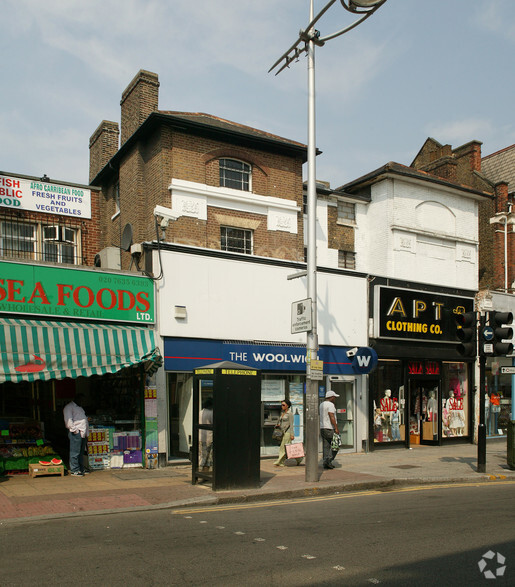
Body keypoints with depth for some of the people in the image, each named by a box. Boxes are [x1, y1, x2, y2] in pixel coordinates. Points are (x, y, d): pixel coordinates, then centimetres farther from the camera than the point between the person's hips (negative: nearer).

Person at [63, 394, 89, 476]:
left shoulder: (79, 407, 26)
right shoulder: (69, 407, -3)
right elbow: (68, 420, -13)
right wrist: (74, 429, -18)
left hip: (83, 432, 9)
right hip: (76, 432, -9)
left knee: (81, 452, 13)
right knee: (75, 452, -7)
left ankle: (81, 468, 19)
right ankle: (74, 470, -3)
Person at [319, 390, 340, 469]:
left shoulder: (322, 404, 16)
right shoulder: (330, 404, -12)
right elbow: (332, 417, -19)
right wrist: (336, 428, -19)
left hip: (322, 427, 8)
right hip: (329, 428, -8)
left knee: (326, 446, 7)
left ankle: (325, 463, 5)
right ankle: (329, 460, -10)